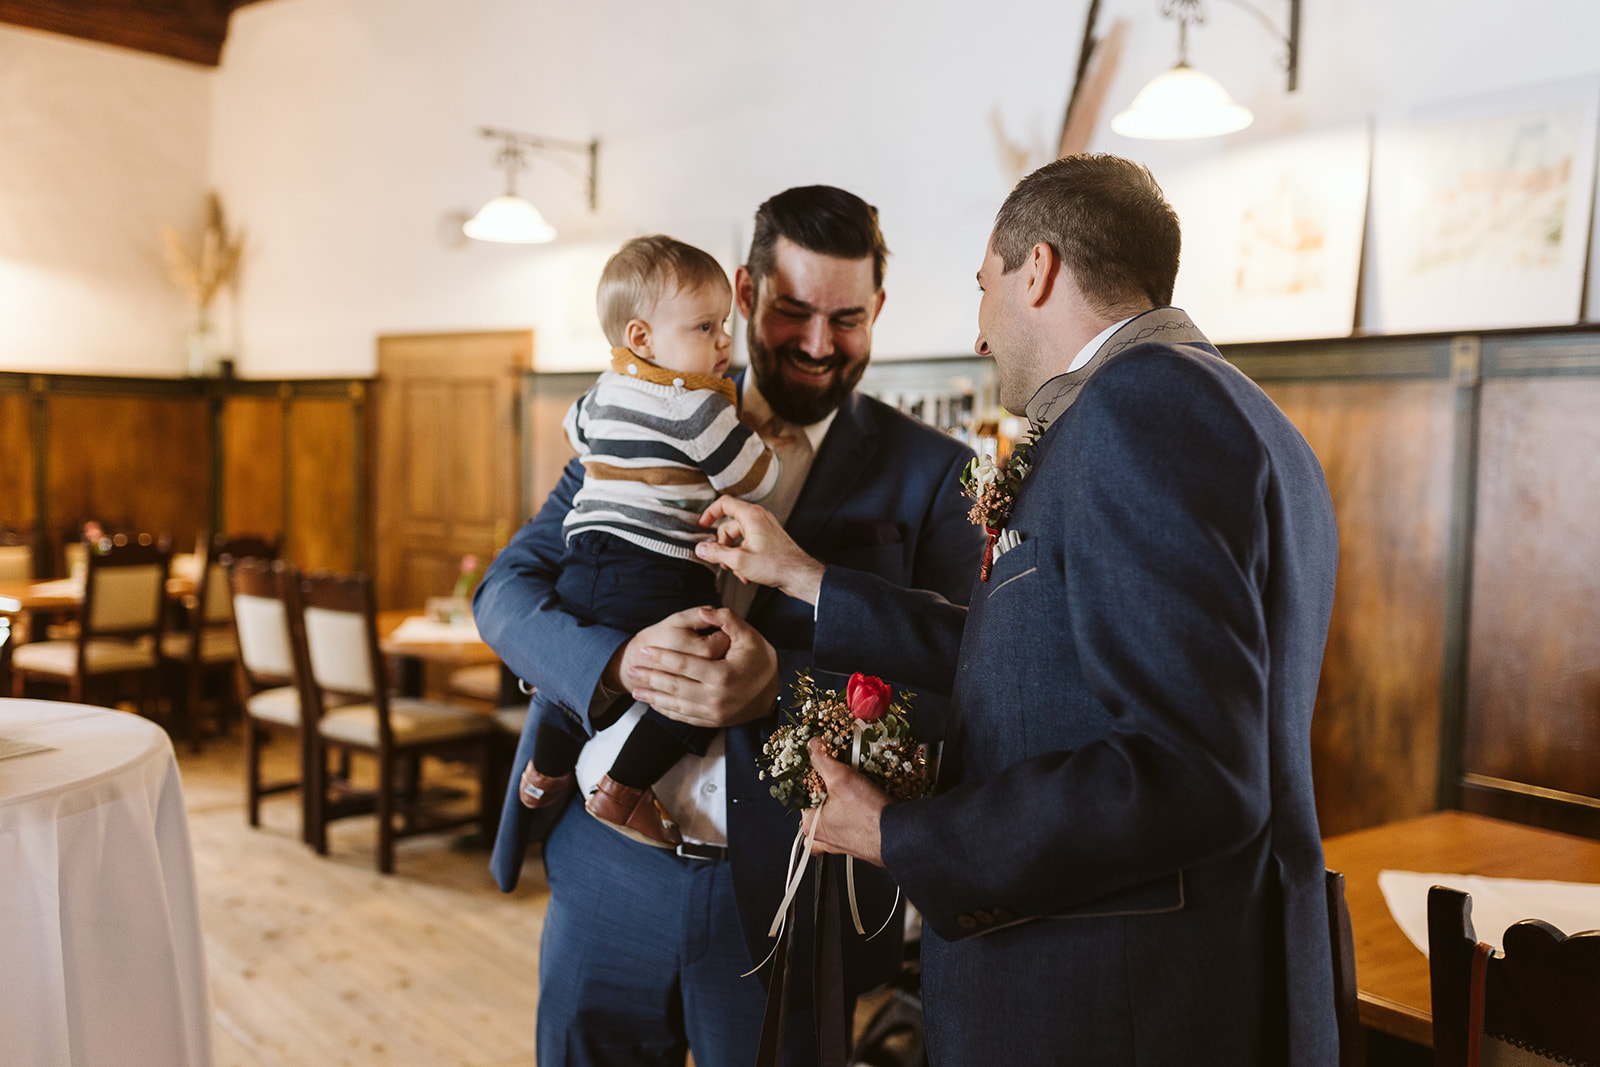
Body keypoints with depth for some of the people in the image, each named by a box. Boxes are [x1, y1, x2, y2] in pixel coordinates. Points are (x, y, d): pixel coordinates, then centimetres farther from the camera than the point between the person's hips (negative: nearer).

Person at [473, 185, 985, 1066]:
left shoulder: (932, 474, -2)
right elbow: (506, 590, 0)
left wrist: (780, 685, -26)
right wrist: (620, 660, -20)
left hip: (785, 895, -2)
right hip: (604, 869, 3)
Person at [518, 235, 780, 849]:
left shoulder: (601, 394, 16)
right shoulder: (699, 407, -9)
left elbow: (574, 430, 38)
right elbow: (757, 481, -3)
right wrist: (744, 429, 15)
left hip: (582, 568, 8)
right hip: (657, 583, -8)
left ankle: (546, 772, 40)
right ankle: (623, 790, 2)